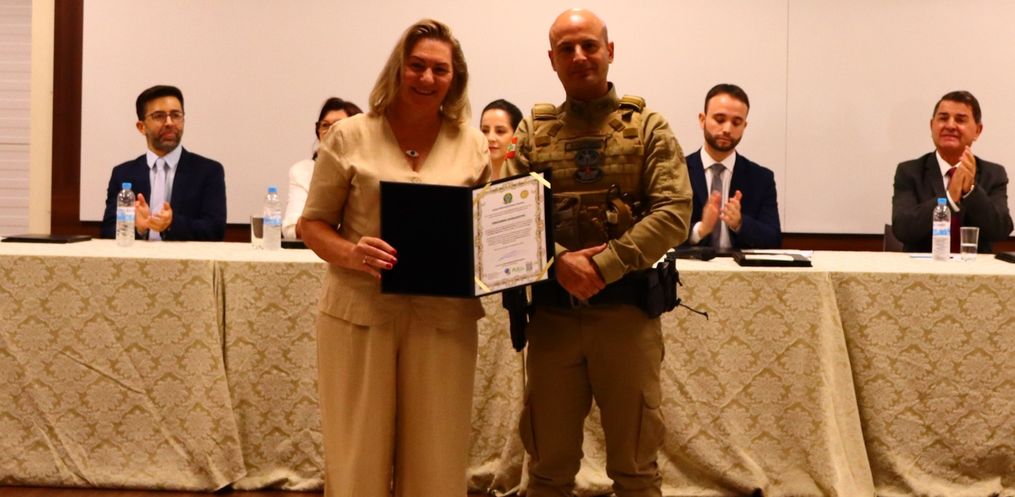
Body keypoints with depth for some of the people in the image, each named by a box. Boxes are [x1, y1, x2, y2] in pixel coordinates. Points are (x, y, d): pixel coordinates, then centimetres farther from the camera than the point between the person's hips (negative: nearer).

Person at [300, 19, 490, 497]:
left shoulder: (472, 144, 6)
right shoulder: (350, 137, 0)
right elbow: (313, 223, 2)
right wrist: (350, 254, -18)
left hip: (444, 317, 2)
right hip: (359, 312, -2)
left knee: (435, 457, 9)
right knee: (357, 455, 5)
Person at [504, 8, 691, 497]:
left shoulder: (647, 127, 4)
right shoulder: (533, 131, 8)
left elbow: (674, 212, -7)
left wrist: (604, 266, -17)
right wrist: (560, 261, -17)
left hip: (627, 309, -1)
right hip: (552, 312, 2)